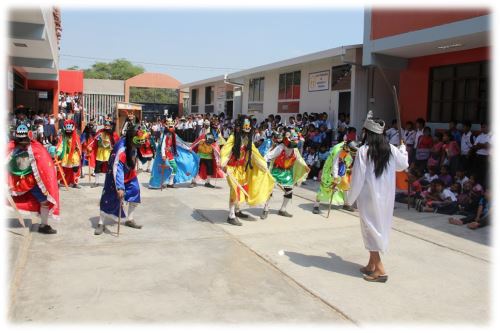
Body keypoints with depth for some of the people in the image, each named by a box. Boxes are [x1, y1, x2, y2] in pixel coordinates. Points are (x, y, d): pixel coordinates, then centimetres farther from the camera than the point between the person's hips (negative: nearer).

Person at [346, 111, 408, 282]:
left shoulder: (363, 151, -15)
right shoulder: (391, 149, 0)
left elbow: (357, 178, -14)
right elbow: (403, 165, 19)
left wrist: (350, 198, -3)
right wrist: (403, 149, 38)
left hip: (369, 197, -5)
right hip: (386, 197, 6)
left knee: (370, 229, 4)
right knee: (380, 227, 16)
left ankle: (379, 269, 1)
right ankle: (372, 265, 27)